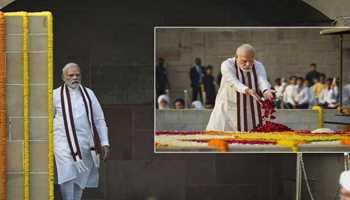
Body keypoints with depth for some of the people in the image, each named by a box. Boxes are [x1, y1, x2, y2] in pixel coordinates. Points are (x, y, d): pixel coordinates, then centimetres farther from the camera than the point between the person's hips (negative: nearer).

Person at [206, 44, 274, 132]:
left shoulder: (258, 66, -1)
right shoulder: (227, 65, -12)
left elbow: (262, 81, -20)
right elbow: (234, 82, -29)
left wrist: (266, 91, -44)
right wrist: (247, 90, -49)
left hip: (251, 111, 2)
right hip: (228, 110, -2)